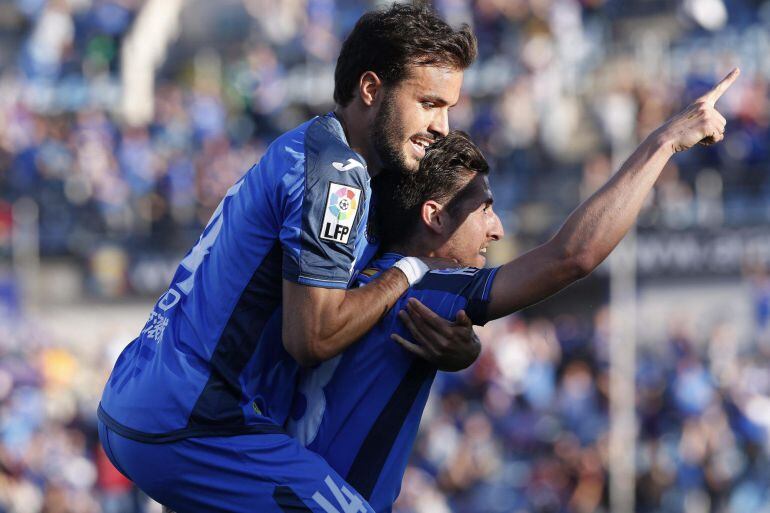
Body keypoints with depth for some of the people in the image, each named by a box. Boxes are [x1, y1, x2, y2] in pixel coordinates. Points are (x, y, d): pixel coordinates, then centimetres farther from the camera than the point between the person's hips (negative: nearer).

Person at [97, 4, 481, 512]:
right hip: (186, 427, -11)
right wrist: (410, 270, -6)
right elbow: (314, 335, -20)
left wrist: (459, 347, -2)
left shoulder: (305, 148, 18)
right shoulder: (333, 171, -13)